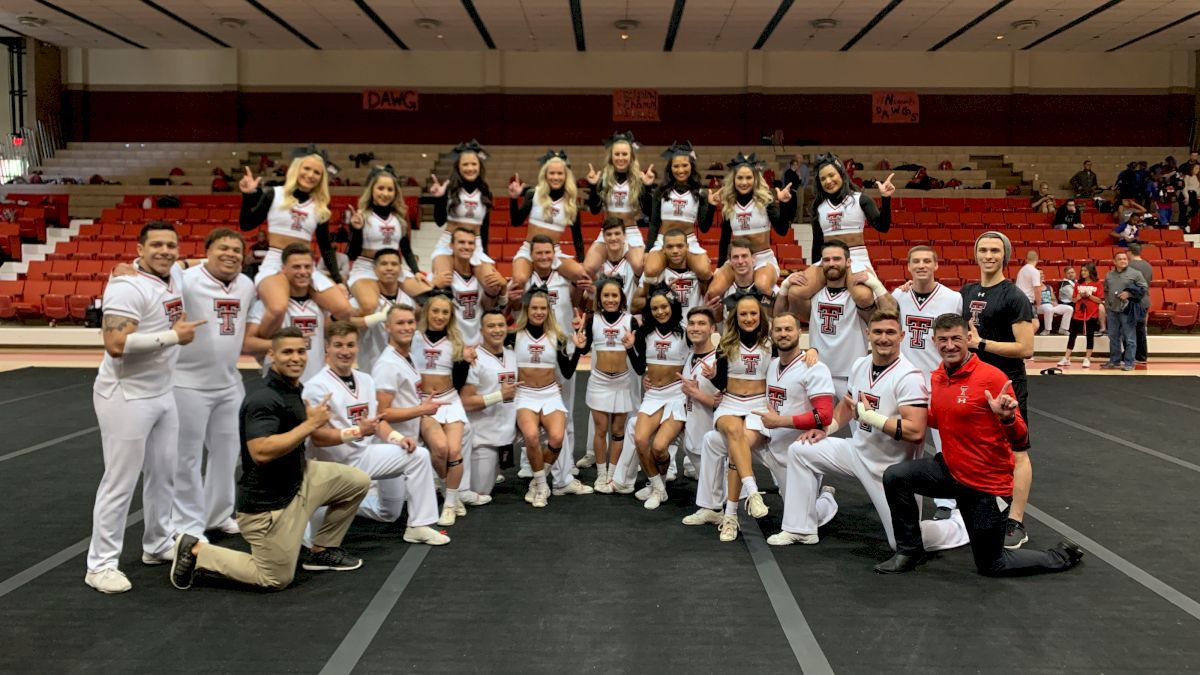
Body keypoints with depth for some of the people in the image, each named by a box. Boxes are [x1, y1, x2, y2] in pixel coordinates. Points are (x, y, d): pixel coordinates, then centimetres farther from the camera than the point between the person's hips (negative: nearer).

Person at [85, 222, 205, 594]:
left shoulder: (176, 276, 5)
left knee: (163, 473, 17)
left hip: (163, 394, 9)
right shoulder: (126, 287, -21)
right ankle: (101, 564, 8)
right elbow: (116, 345, -29)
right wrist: (173, 336, -24)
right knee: (120, 481, -3)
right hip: (126, 397, -9)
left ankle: (158, 544, 32)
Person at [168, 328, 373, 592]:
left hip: (297, 479, 9)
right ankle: (196, 551, 12)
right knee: (276, 579, 1)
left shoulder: (292, 390, 6)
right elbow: (260, 452, -36)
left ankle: (321, 551, 21)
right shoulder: (263, 399, -24)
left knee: (358, 481, 9)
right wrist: (311, 424, -30)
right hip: (267, 501, -9)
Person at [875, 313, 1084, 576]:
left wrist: (1007, 418, -39)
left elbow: (1021, 444, -20)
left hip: (987, 485, -6)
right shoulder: (937, 377, -1)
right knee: (894, 476, -14)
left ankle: (1063, 556, 32)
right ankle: (910, 551, 5)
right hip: (951, 470, 6)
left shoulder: (992, 377, -20)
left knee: (991, 566, 7)